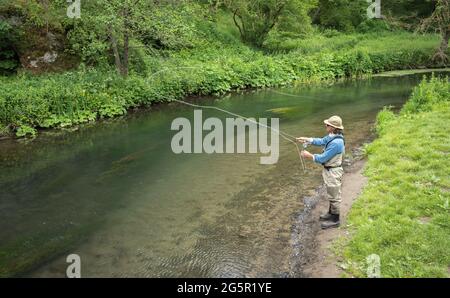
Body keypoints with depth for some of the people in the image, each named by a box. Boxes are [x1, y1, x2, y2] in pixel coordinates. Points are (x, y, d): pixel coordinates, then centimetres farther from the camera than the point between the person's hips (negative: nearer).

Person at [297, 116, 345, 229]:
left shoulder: (336, 142, -32)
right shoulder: (332, 136, -2)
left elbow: (323, 158, -27)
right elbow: (321, 141, 16)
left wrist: (309, 156, -15)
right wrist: (306, 139, 8)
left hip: (333, 172, -10)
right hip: (329, 170, 10)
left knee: (334, 196, 5)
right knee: (332, 194, 25)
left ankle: (335, 220, 20)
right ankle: (331, 213, 42)